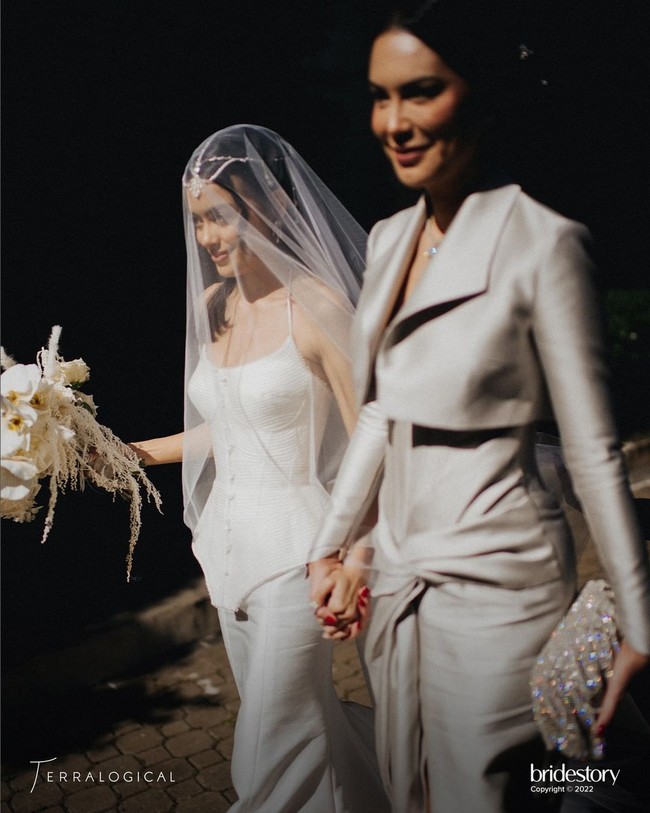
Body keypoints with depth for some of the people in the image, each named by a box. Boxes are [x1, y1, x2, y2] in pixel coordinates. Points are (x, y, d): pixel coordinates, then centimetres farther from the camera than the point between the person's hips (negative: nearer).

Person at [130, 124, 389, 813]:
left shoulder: (316, 306, -14)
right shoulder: (211, 304, 7)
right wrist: (139, 452, 10)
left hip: (292, 544, -7)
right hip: (229, 537, 7)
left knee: (270, 757, 1)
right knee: (296, 719, 19)